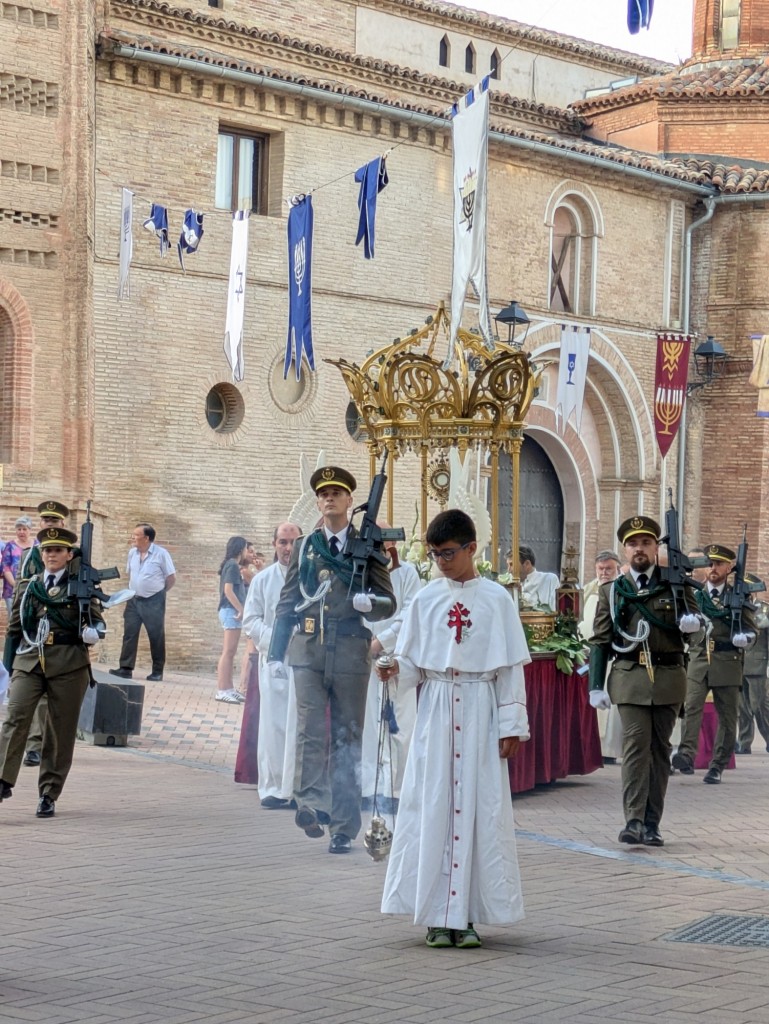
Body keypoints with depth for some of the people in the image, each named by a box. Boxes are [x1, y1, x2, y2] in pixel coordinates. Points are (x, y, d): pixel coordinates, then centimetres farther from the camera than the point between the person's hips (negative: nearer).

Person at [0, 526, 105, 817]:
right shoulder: (27, 587, 13)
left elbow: (96, 619, 8)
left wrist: (93, 630, -16)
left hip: (69, 664, -1)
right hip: (29, 661, 2)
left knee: (61, 730, 1)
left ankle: (49, 795, 9)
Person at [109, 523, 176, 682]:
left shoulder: (161, 554, -13)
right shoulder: (132, 553, 4)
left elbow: (172, 578, -7)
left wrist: (158, 592, 1)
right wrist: (134, 589, 12)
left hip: (154, 601, -5)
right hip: (134, 600, 5)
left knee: (156, 636, 3)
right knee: (129, 633, 0)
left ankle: (157, 671, 10)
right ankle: (126, 668, 2)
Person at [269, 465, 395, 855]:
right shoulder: (305, 547, 11)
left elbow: (389, 602, 5)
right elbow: (287, 603, 12)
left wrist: (369, 603, -18)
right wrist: (275, 653, 6)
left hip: (351, 653, -1)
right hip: (308, 651, 1)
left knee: (348, 737, 4)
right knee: (310, 730, -14)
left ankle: (344, 826, 10)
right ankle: (312, 803, -21)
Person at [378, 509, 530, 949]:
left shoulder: (496, 599, 1)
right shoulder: (426, 599, 6)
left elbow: (511, 668, 0)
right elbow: (414, 663, 8)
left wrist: (511, 726, -4)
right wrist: (396, 671, -14)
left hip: (480, 713, -2)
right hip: (436, 710, 2)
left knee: (479, 805, -1)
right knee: (432, 806, 0)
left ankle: (468, 916, 5)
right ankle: (438, 914, 6)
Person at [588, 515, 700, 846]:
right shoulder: (612, 592, 10)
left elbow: (693, 619, 12)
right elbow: (599, 641, 9)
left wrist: (692, 621, -14)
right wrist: (596, 686, 1)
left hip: (668, 678, 1)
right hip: (630, 678, -1)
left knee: (660, 749, 5)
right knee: (636, 746, -10)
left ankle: (652, 824, 9)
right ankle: (634, 820, -15)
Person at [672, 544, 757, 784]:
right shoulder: (695, 594, 12)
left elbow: (751, 630, 8)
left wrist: (745, 637, -13)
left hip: (728, 664, 0)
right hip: (698, 661, 0)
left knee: (727, 715, 2)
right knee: (691, 706, -18)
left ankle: (717, 766, 9)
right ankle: (687, 755, -29)